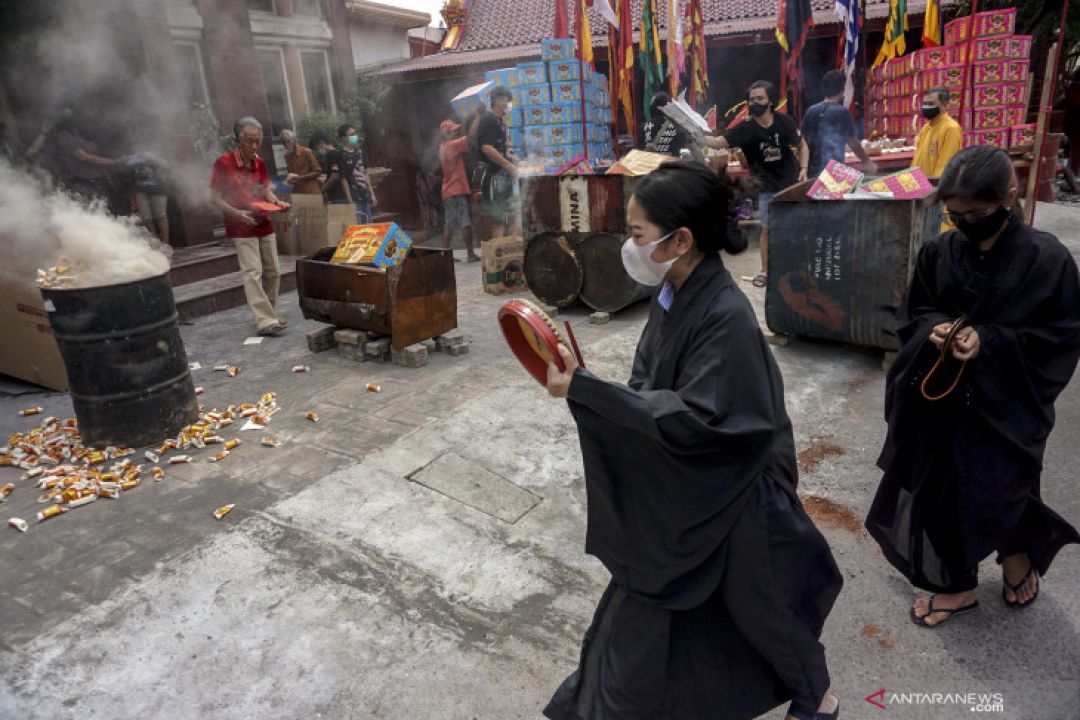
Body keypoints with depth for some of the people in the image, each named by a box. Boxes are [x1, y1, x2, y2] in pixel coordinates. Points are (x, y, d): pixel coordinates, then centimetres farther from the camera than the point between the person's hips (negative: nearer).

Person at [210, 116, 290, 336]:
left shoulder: (260, 163, 8)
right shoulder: (224, 163, -9)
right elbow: (214, 197, -7)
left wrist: (277, 202, -7)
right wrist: (237, 213, -20)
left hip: (265, 225, 6)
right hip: (242, 229, -6)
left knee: (273, 271, 9)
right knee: (253, 272, -12)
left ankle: (269, 313, 22)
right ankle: (265, 321, -14)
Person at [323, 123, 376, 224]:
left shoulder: (359, 152, 12)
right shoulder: (341, 155, -8)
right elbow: (343, 179, -10)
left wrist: (372, 194, 14)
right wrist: (350, 201, -14)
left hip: (365, 197, 7)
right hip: (354, 198, -7)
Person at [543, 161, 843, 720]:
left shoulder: (726, 317, -29)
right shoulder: (674, 295, -5)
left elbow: (691, 421, -32)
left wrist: (585, 389, -35)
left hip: (728, 498, -7)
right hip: (675, 486, 7)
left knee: (755, 601, 19)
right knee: (649, 601, 21)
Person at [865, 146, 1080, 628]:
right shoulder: (939, 253, -2)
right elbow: (913, 314, 8)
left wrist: (990, 342, -22)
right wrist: (933, 329, -14)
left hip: (1005, 404, -4)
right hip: (941, 399, 4)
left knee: (996, 494, 3)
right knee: (940, 492, 12)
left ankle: (1018, 551, 40)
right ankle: (957, 585, 36)